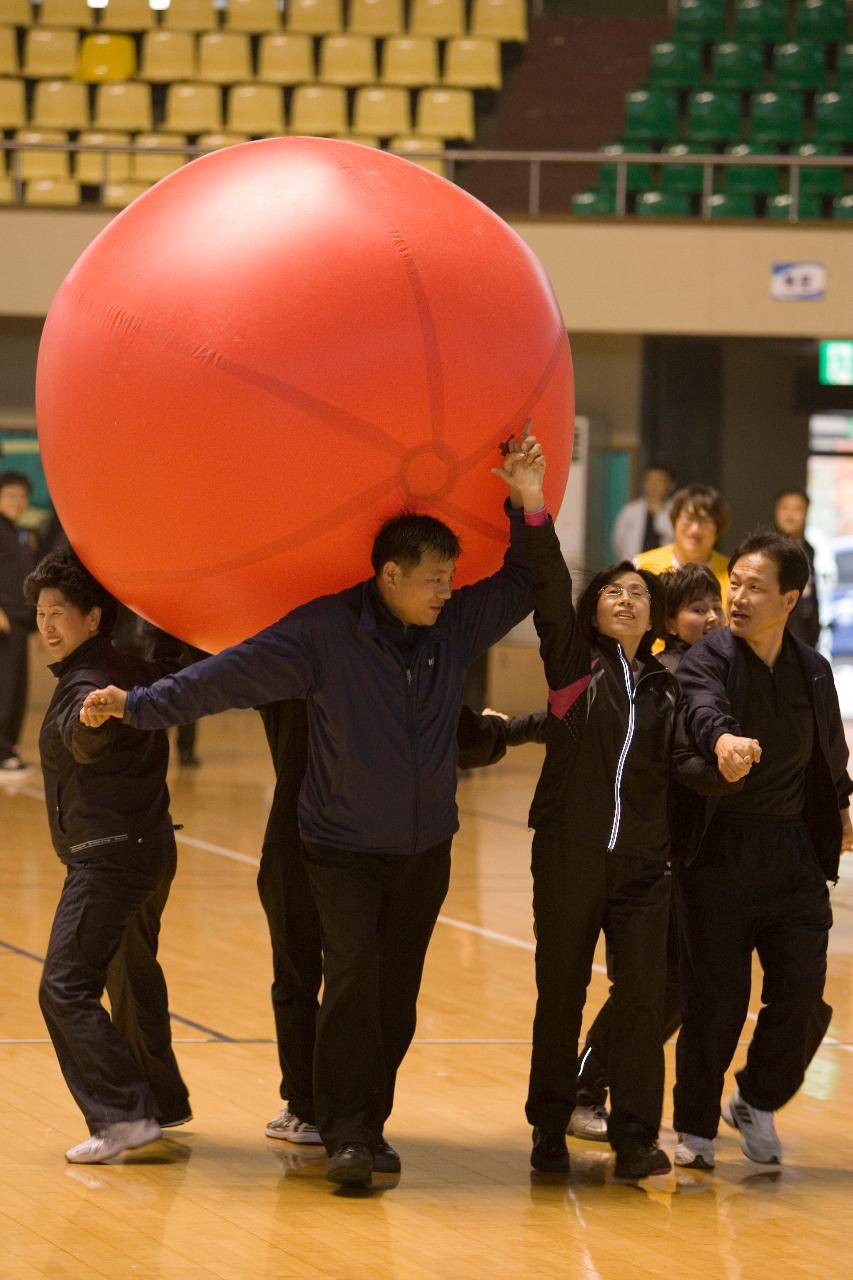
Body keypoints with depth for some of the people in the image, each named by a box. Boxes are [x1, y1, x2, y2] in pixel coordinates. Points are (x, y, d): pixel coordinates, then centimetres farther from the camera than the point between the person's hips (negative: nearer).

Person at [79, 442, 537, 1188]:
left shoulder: (456, 626, -1)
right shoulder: (326, 631, -14)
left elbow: (523, 584, 5)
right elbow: (234, 673, -17)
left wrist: (525, 504, -9)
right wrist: (141, 705, -22)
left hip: (425, 850, 4)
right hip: (343, 847, -4)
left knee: (397, 993, 6)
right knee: (352, 979, -15)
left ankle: (371, 1125, 16)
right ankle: (347, 1135, -12)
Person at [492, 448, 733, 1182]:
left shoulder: (665, 690, 9)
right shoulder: (575, 663, 2)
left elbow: (684, 762, -2)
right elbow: (551, 593, -13)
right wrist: (534, 512, -26)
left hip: (642, 865, 2)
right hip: (569, 857, -2)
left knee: (643, 999, -4)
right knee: (560, 997, 5)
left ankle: (636, 1140, 2)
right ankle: (550, 1131, 16)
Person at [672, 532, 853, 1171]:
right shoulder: (707, 658, -7)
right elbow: (705, 707, -30)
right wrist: (724, 739, -51)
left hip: (793, 855, 3)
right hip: (720, 854, -3)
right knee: (714, 998, -2)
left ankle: (757, 1101, 22)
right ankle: (695, 1129, 15)